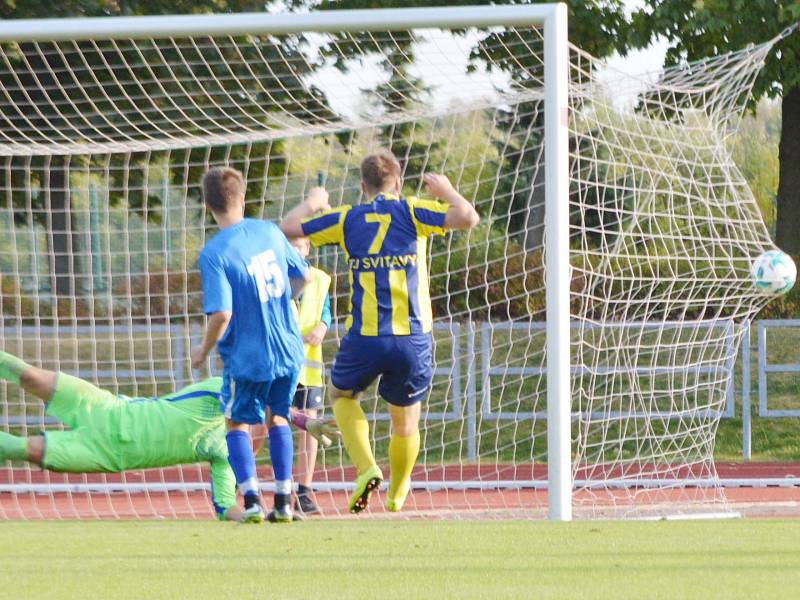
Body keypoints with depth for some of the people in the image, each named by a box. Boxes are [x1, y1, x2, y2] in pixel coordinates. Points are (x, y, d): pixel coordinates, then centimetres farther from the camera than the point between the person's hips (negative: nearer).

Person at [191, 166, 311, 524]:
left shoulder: (213, 254, -19)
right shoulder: (270, 233, -1)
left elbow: (222, 314, -25)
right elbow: (303, 277, 12)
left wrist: (204, 350, -6)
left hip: (248, 357, -5)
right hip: (289, 351, 5)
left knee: (237, 423, 16)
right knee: (277, 417, 23)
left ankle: (252, 500, 1)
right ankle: (283, 503, 18)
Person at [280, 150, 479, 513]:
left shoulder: (347, 219, 6)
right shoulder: (411, 212, 1)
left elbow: (288, 228, 12)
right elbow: (468, 218, -10)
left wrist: (311, 203, 32)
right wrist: (446, 191, 10)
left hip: (364, 337, 0)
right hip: (412, 338, 0)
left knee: (342, 394, 26)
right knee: (405, 419, 19)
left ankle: (366, 467, 5)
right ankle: (396, 494, 33)